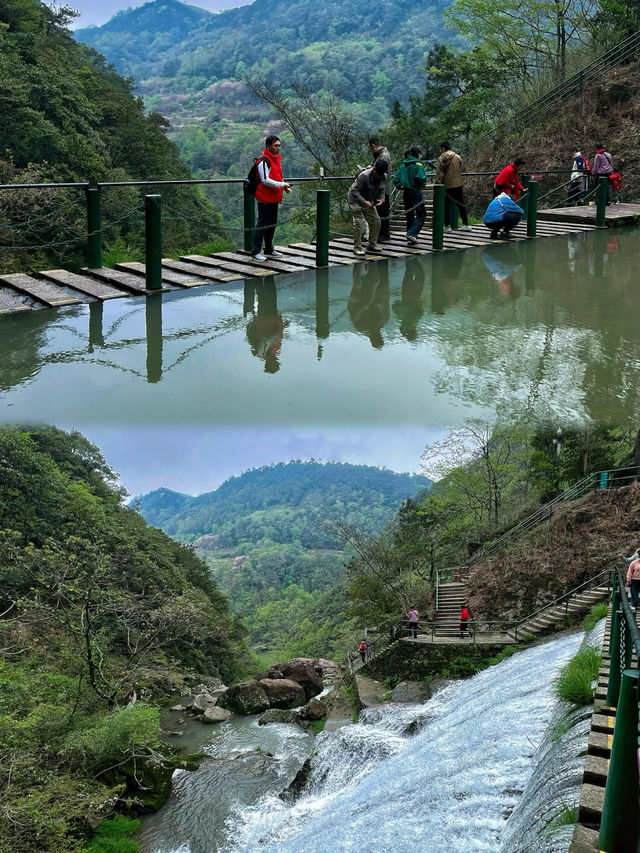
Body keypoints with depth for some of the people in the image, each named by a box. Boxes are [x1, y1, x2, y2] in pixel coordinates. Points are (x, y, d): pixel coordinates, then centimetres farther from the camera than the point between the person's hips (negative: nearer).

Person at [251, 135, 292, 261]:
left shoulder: (276, 159, 15)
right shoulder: (263, 160, -15)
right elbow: (265, 180, -22)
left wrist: (284, 186, 9)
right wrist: (282, 185, -19)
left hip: (274, 198, 10)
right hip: (265, 199, -10)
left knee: (272, 224, 16)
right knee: (262, 224, -8)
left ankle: (269, 250, 26)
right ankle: (256, 251, -4)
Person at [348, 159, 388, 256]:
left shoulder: (382, 177, -8)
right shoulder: (364, 176, -29)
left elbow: (381, 190, 4)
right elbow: (354, 191, -29)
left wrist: (381, 199, -18)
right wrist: (364, 202, -39)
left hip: (369, 202, 7)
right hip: (356, 200, -7)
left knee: (376, 221, 4)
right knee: (359, 222, -15)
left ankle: (372, 244, 18)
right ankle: (357, 248, -11)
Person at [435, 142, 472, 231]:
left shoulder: (441, 159, -5)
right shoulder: (458, 157, 2)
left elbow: (438, 173, -8)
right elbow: (460, 170, 8)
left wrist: (438, 183, -4)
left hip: (446, 185, -2)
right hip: (458, 184, 2)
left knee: (446, 206, 6)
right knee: (461, 205, 11)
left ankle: (447, 226, 4)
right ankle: (465, 224, 11)